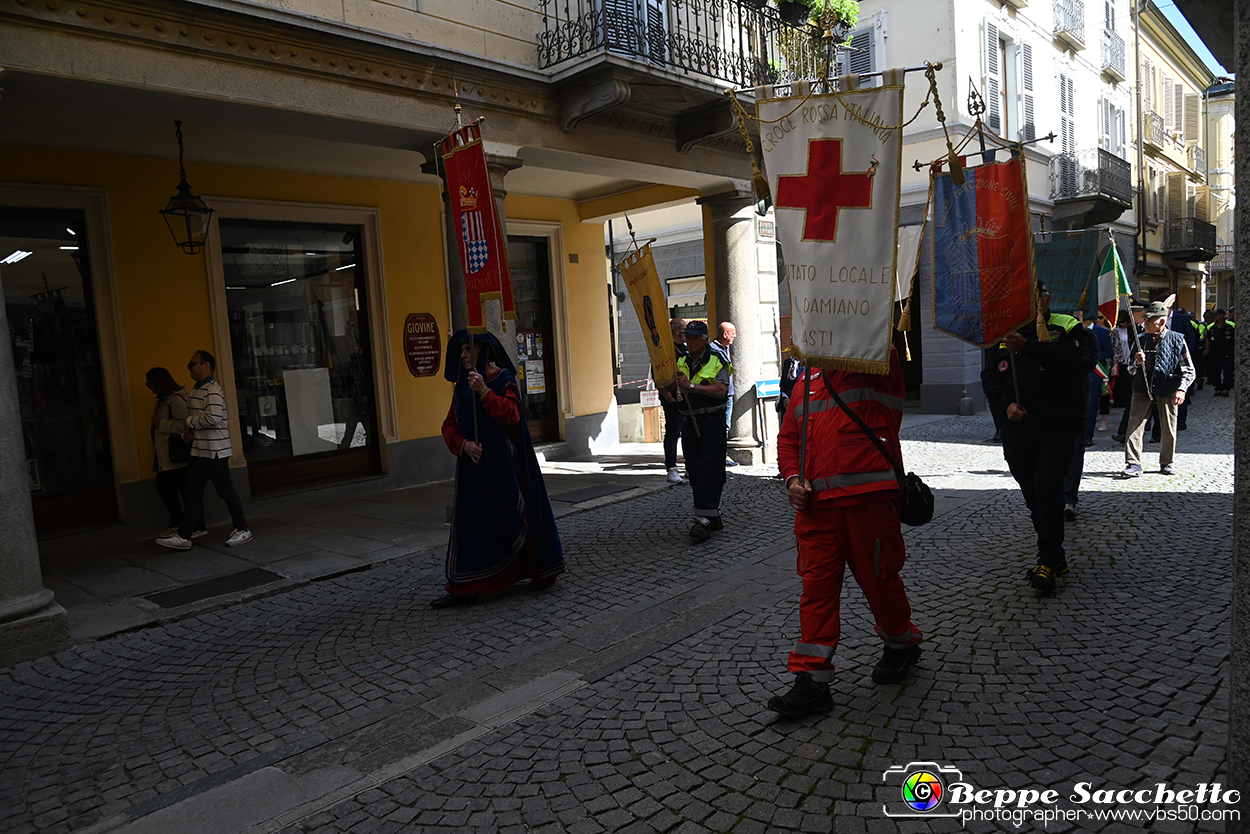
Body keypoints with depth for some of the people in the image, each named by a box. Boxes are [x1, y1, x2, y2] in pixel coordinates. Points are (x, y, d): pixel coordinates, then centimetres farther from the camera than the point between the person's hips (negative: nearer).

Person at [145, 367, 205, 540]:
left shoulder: (177, 400, -16)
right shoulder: (162, 400, 17)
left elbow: (183, 425, -26)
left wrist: (161, 423, -17)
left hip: (177, 456, -11)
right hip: (165, 456, 11)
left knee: (186, 490, -5)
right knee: (163, 487, 14)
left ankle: (198, 527, 3)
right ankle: (176, 524, 26)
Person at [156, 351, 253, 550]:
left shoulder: (213, 390, -14)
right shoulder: (195, 391, 16)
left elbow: (213, 418, -27)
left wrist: (190, 422, -12)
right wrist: (187, 432, 5)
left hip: (215, 451, -9)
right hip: (198, 450, 9)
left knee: (225, 490, -1)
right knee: (193, 493, 8)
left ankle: (242, 530, 10)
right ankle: (183, 536, 10)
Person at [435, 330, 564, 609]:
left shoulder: (503, 379, -5)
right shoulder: (462, 386, 11)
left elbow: (511, 415, -20)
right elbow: (449, 426, 9)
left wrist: (485, 391, -30)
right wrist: (464, 444, -10)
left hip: (504, 462, -5)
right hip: (474, 463, 5)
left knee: (516, 512, 4)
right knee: (471, 520, 3)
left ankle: (543, 571, 23)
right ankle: (464, 588, 7)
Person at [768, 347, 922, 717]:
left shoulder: (879, 369, 3)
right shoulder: (807, 382, 18)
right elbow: (788, 436, 18)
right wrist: (792, 477, 3)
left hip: (869, 499, -4)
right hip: (815, 504, 5)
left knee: (879, 579, 10)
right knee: (816, 585, 2)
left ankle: (901, 645, 39)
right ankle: (812, 679, 8)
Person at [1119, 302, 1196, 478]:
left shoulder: (1176, 340, -1)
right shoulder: (1141, 339, 7)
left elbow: (1189, 370, 0)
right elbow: (1132, 370, 15)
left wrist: (1182, 389, -14)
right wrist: (1137, 362, -8)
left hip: (1167, 390, -2)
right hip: (1142, 389, 2)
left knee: (1169, 428, 7)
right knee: (1134, 424, -8)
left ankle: (1166, 463, 24)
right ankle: (1133, 464, -6)